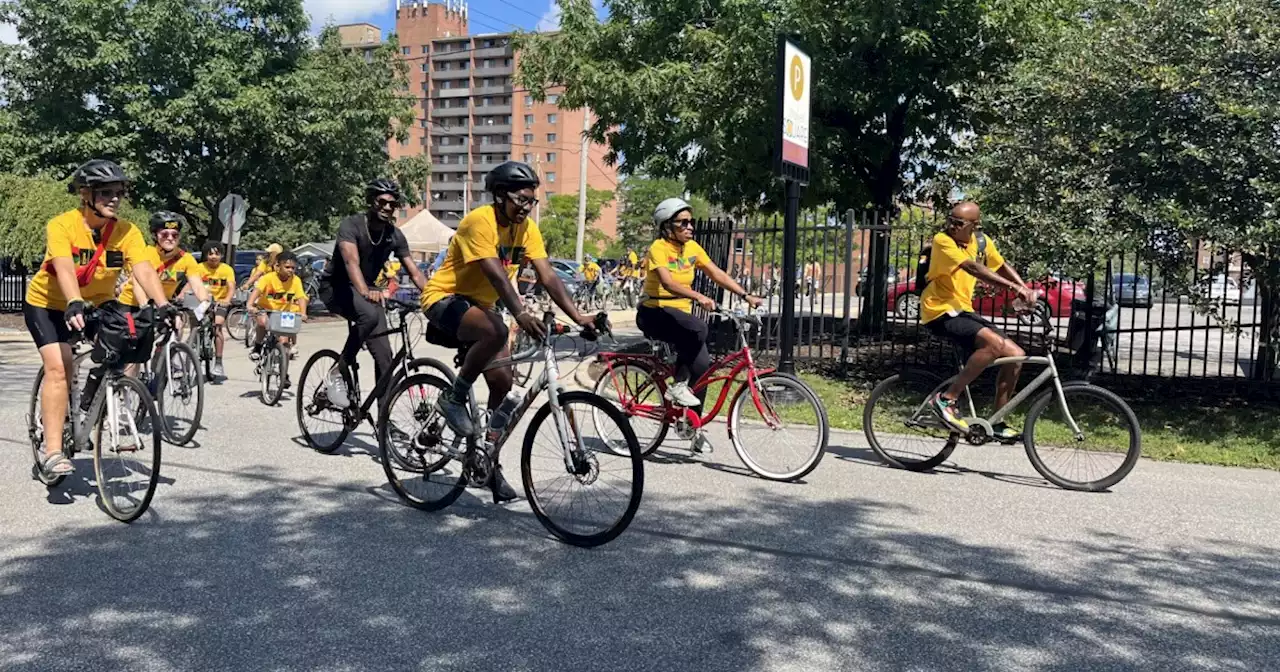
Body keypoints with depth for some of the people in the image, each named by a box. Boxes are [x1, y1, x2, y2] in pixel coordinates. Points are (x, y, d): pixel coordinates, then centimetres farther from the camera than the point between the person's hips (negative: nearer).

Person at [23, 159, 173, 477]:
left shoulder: (127, 232, -18)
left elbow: (145, 271, -31)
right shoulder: (61, 225, -26)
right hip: (47, 304, -4)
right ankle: (52, 452, -15)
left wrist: (163, 306, -47)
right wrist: (74, 305, -58)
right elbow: (65, 269, -41)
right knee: (58, 367, -19)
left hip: (98, 304, 4)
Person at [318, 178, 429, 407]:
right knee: (370, 315, -38)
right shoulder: (351, 225, -22)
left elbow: (415, 273, -11)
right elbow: (351, 262, -39)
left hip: (368, 290, 5)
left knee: (385, 357, -7)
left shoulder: (395, 235, -8)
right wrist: (365, 292, -57)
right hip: (336, 287, -5)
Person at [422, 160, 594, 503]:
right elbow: (495, 273, -35)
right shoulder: (480, 221, -22)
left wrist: (578, 317, -22)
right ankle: (453, 398, -15)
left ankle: (491, 464, 11)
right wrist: (521, 314, -48)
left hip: (480, 306, 7)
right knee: (496, 332, -37)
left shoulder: (527, 229, -2)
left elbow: (548, 276, -10)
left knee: (503, 383, -2)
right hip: (445, 299, -7)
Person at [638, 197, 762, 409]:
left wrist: (746, 296, -11)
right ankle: (679, 387, -17)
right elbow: (667, 283, -32)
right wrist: (698, 297, -47)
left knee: (702, 366, -7)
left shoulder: (692, 248, 3)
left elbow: (718, 275, 0)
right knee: (698, 328, -32)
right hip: (655, 314, -7)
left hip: (681, 313, 7)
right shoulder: (659, 248, -17)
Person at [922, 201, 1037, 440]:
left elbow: (1001, 267, 22)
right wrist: (1013, 287, -34)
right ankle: (947, 399, -21)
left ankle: (998, 424, 10)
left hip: (963, 310, 8)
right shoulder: (942, 241, -15)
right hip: (940, 312, -8)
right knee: (995, 343, -30)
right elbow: (973, 268, -28)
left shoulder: (982, 242, 7)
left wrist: (1025, 289, 3)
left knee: (1016, 355, 0)